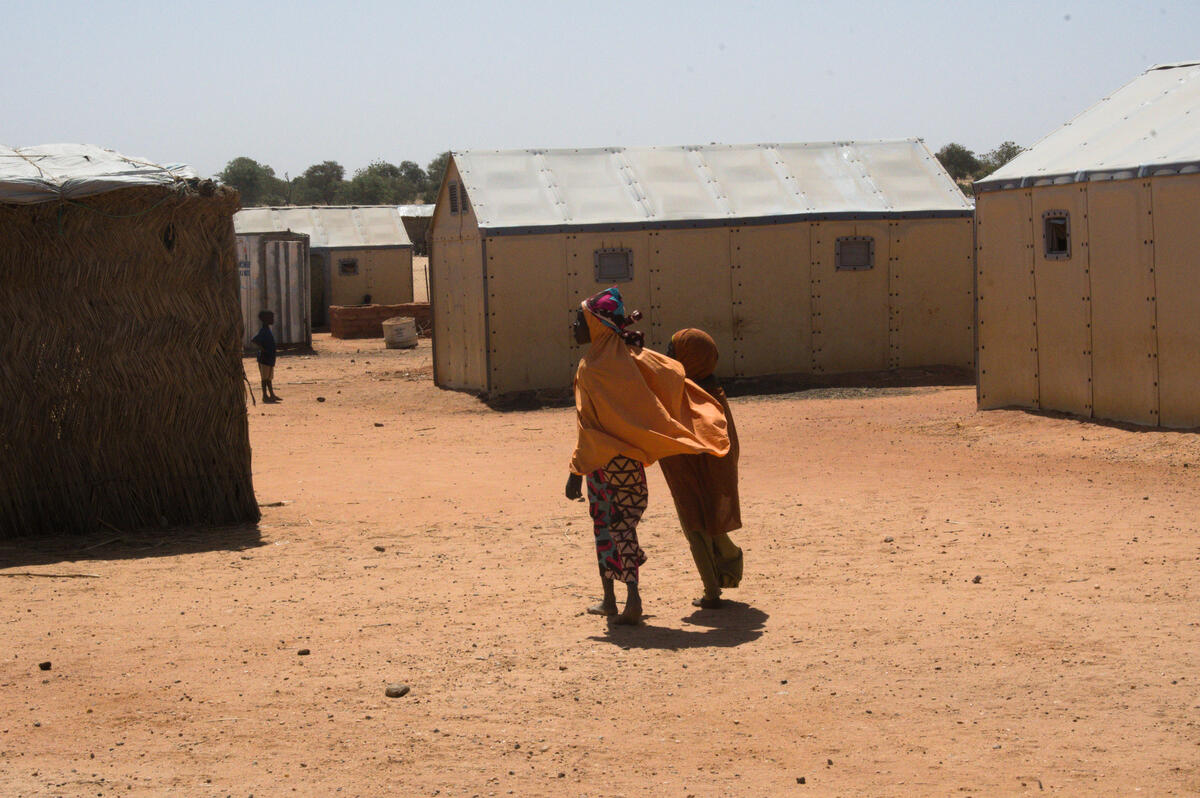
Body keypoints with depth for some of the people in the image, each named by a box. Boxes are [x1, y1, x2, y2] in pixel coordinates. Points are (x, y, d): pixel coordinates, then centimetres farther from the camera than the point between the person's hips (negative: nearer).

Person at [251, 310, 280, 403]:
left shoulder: (268, 330, 13)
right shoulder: (264, 331, -18)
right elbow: (253, 340, -27)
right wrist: (262, 348, -21)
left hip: (270, 358, 10)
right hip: (265, 358, -10)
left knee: (269, 377, 15)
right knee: (265, 377, -3)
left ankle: (272, 395, 22)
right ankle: (265, 397, 2)